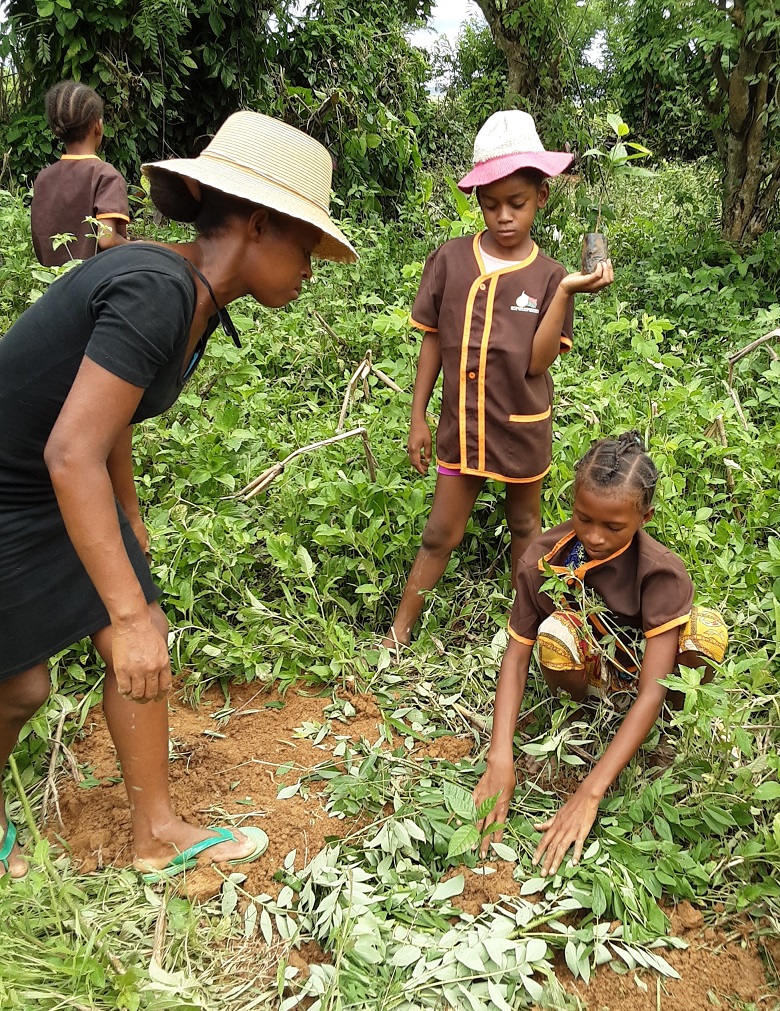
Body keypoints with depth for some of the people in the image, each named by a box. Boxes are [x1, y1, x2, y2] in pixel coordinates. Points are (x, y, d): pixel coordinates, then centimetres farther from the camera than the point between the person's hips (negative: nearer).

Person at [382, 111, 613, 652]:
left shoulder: (547, 275, -8)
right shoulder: (450, 260, -6)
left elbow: (537, 362, -16)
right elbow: (433, 340, 1)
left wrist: (566, 293, -25)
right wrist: (418, 418, 1)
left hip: (521, 426, 0)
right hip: (461, 423, 1)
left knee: (525, 527, 17)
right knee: (440, 535, 8)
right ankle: (398, 635, 21)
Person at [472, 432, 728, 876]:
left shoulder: (662, 572, -27)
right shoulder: (544, 558, -21)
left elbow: (651, 691, -32)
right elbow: (517, 655, -18)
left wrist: (590, 794, -40)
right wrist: (500, 760, -32)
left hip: (638, 676, 0)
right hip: (591, 673, 0)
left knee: (708, 630, -33)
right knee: (555, 632, -36)